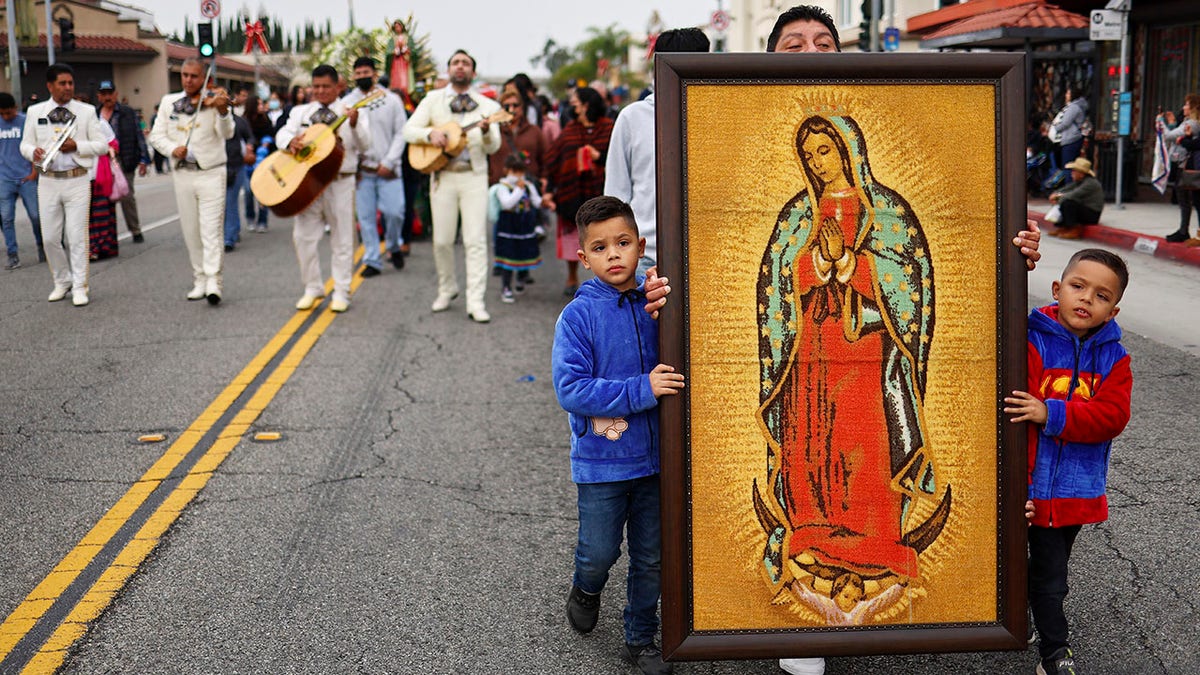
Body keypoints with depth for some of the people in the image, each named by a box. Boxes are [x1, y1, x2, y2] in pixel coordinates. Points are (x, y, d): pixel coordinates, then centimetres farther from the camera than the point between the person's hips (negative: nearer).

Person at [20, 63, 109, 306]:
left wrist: (77, 146, -14)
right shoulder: (35, 112, 8)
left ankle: (79, 287, 6)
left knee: (77, 236, -2)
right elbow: (25, 144, 11)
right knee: (50, 238, 6)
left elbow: (102, 145, 2)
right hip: (48, 181, 2)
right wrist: (33, 151, -12)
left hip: (77, 180, -2)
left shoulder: (86, 111, 3)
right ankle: (62, 281, 23)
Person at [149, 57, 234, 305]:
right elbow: (156, 135, 8)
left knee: (212, 229, -11)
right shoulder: (169, 102, 8)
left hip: (211, 173, -4)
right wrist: (172, 148, -12)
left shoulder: (213, 101, -4)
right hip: (183, 174, 4)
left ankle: (213, 282, -16)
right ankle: (199, 280, 18)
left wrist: (223, 111, -38)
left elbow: (227, 133, -18)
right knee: (191, 231, 9)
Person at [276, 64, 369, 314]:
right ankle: (313, 288, 17)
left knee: (342, 239, 1)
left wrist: (354, 124, -27)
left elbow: (364, 145, -8)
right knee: (303, 237, 3)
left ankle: (341, 293, 9)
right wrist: (291, 140, -20)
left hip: (340, 182, -3)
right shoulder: (300, 112, 13)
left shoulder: (352, 112, 3)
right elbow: (282, 133, 3)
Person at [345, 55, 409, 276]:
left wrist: (388, 162, -9)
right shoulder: (347, 103, 7)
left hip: (387, 169, -1)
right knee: (365, 216, 1)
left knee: (394, 211, -10)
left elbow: (401, 133, 0)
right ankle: (372, 261, 10)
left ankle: (394, 246, 19)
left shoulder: (391, 100, 4)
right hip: (361, 169, 1)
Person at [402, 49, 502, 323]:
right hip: (443, 175, 1)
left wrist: (486, 131, -24)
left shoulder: (486, 105, 5)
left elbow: (492, 147, -3)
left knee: (476, 239, -7)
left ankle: (476, 301, -7)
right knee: (442, 240, 3)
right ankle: (447, 289, 26)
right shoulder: (433, 99, 9)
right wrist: (430, 133, -17)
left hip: (474, 176, -1)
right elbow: (409, 130, 3)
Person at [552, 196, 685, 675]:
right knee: (600, 552, 9)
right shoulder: (578, 315, -12)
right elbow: (571, 390, -18)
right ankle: (587, 590, 43)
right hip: (601, 460, -3)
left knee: (651, 559, 13)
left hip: (654, 455, 3)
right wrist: (642, 390, -23)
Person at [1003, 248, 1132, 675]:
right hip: (1037, 486, -4)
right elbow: (1015, 420, -15)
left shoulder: (1114, 358, 2)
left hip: (1080, 489, 4)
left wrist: (1051, 414, -26)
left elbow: (1112, 416, -13)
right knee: (1050, 573, 1)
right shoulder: (1031, 344, -11)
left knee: (1052, 570, 21)